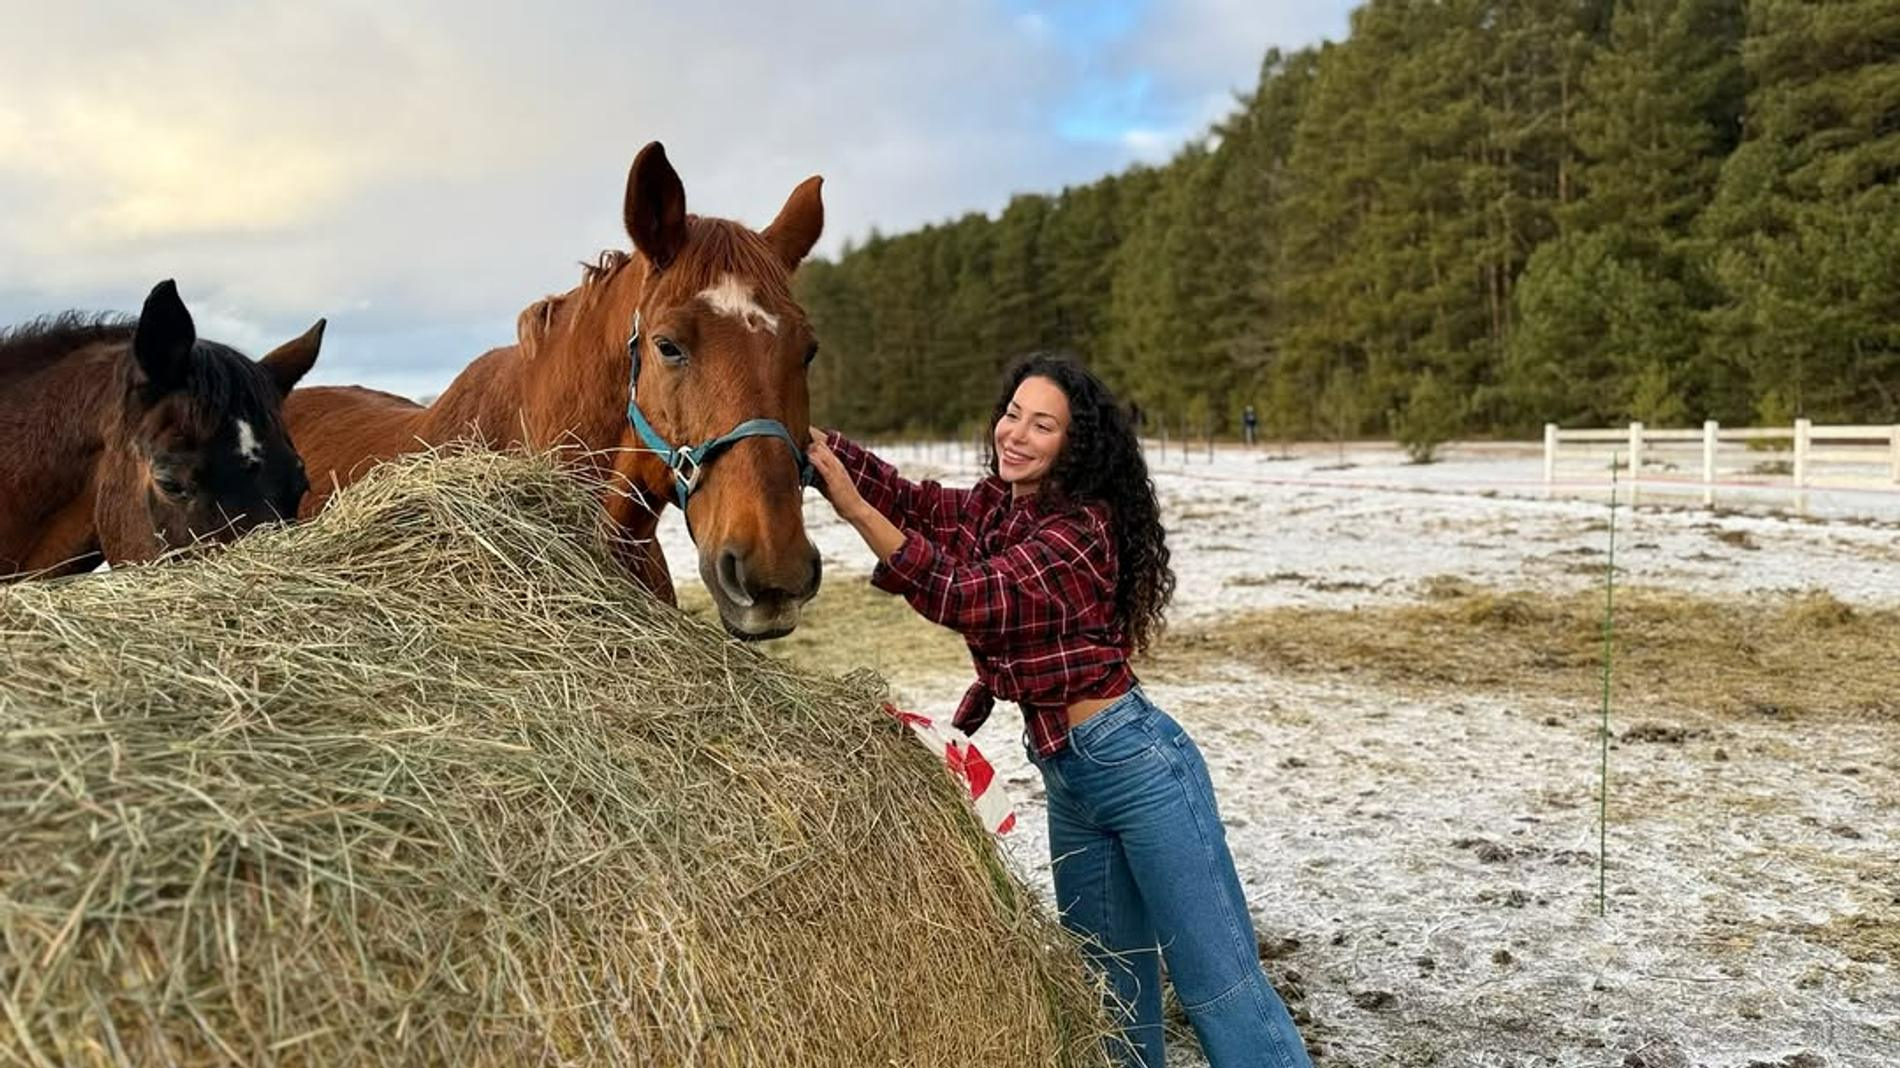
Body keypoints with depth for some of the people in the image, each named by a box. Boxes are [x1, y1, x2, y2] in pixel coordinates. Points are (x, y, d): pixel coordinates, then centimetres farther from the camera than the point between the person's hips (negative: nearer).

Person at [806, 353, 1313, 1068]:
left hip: (1136, 764, -8)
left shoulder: (1081, 529, -19)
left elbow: (969, 598, -29)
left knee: (1218, 985, 0)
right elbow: (906, 498, -3)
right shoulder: (990, 507, 6)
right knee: (1110, 980, 19)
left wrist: (855, 512, -34)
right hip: (1064, 776, 8)